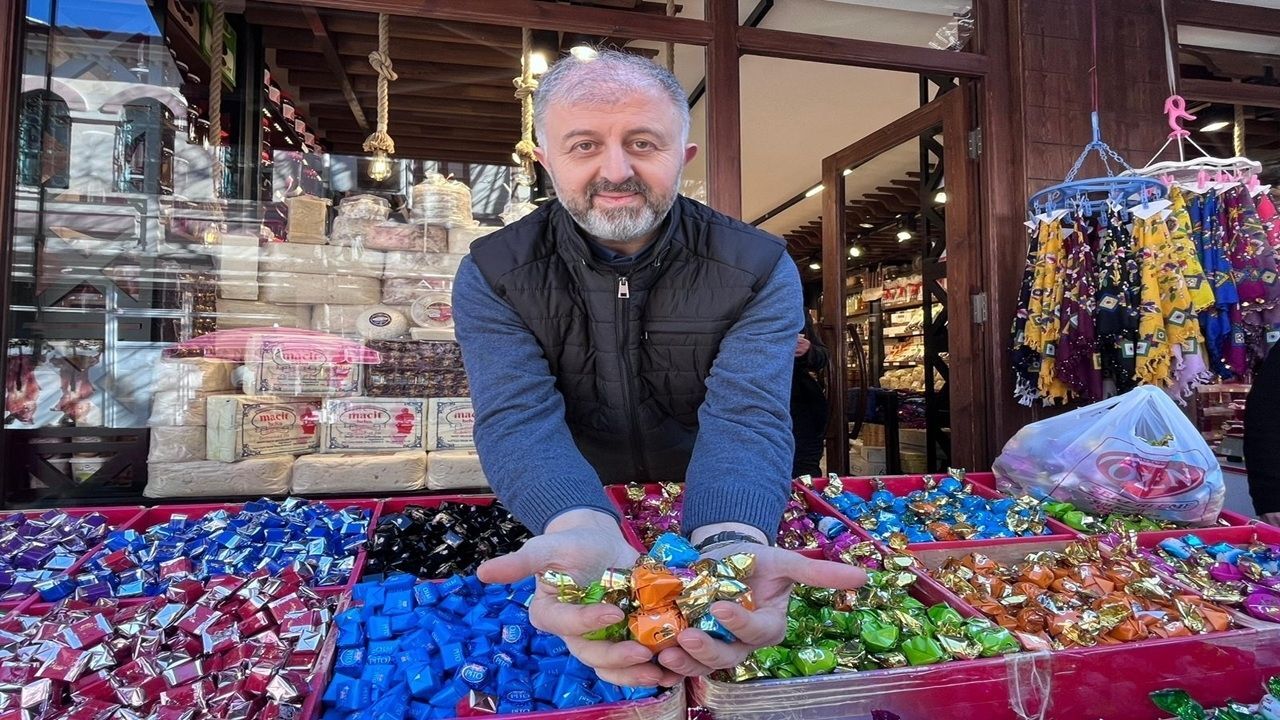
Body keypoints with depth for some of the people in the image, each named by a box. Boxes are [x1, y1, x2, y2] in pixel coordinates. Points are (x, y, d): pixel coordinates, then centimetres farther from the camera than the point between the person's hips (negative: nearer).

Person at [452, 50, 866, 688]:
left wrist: (731, 541, -41)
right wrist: (582, 532, -41)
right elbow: (520, 419, -20)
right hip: (562, 525, 0)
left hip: (704, 522, 0)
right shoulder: (492, 276, -8)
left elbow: (746, 414, -21)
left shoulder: (759, 270, -8)